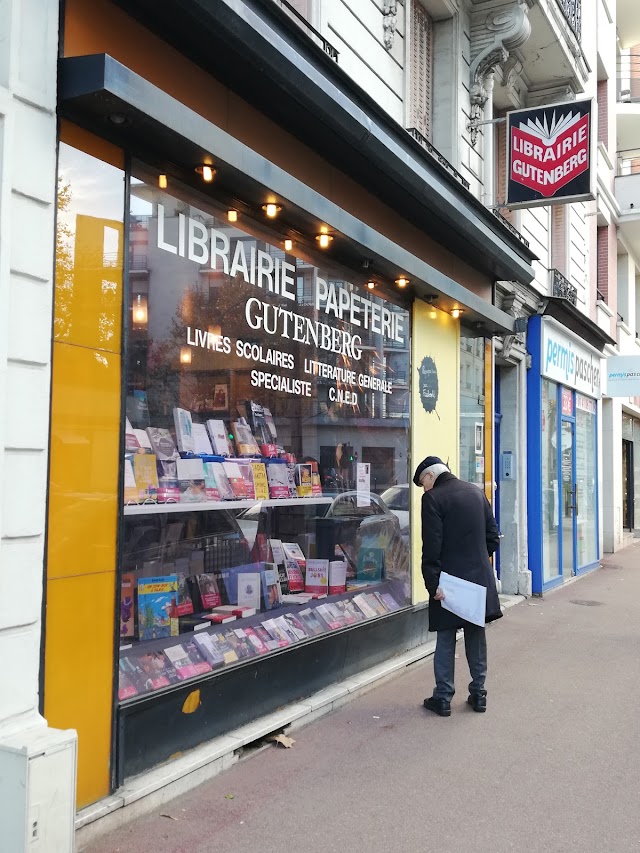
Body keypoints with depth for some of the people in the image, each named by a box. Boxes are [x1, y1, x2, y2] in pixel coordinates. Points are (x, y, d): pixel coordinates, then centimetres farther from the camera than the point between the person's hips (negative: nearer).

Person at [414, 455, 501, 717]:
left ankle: (443, 697, 11)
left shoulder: (433, 498, -12)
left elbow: (432, 546, -16)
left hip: (449, 579, -5)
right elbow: (493, 536, 10)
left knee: (446, 639, 5)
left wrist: (432, 583, -14)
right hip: (480, 577, 6)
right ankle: (478, 693, 22)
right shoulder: (476, 492, 8)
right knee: (476, 636, 14)